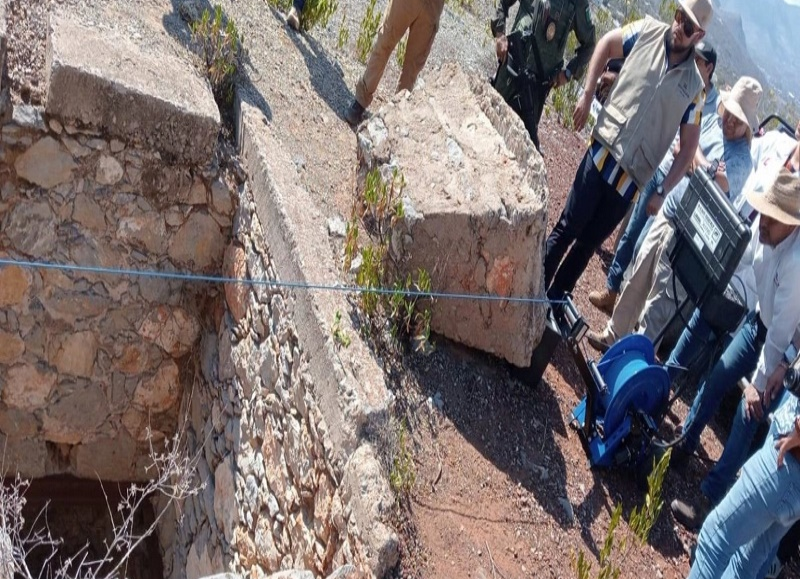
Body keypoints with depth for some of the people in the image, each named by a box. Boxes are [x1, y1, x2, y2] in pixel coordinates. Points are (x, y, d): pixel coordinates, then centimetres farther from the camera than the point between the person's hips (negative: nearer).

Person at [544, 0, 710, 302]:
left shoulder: (694, 87, -1)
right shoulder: (648, 31, 0)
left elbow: (689, 146, 4)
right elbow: (606, 44, 14)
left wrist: (663, 191, -4)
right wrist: (586, 96, 3)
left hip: (631, 178, 0)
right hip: (602, 152, 0)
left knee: (589, 242, 11)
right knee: (567, 227, 2)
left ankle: (554, 298, 26)